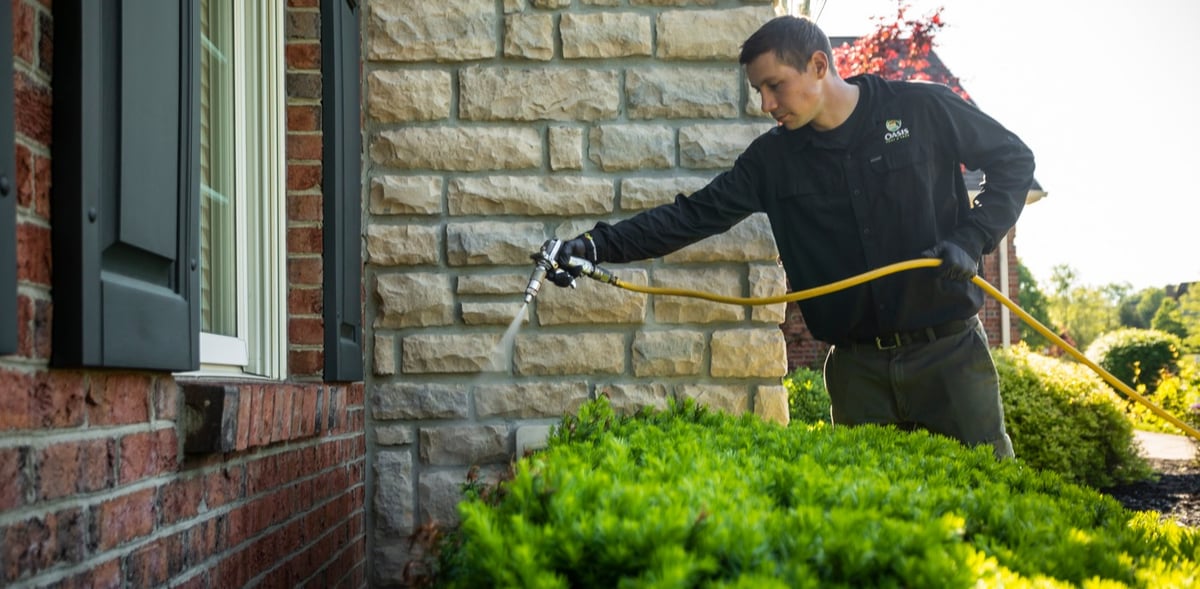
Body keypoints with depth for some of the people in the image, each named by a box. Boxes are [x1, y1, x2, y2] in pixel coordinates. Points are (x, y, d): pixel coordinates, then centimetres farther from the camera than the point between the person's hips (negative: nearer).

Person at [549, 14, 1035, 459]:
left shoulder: (924, 109, -5)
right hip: (858, 366, 3)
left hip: (949, 352, -3)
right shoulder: (772, 159, 3)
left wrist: (971, 239, -9)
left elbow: (1013, 160, 5)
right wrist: (600, 246, -11)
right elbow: (694, 215, 0)